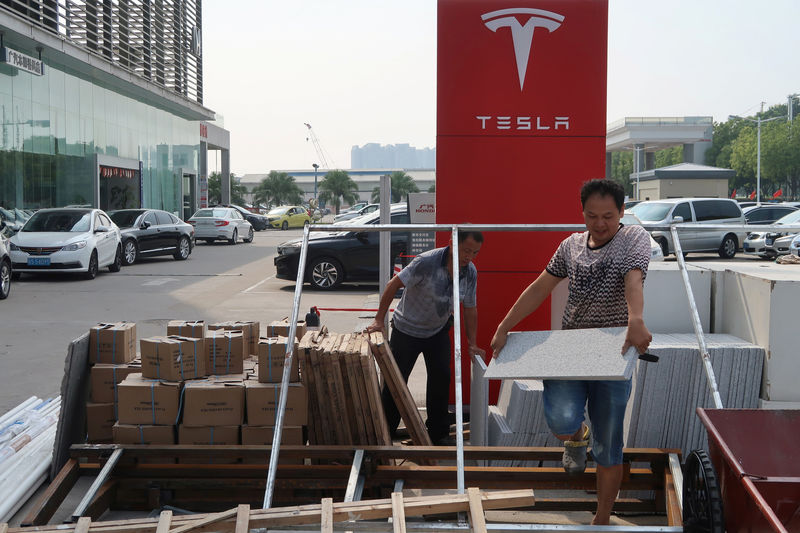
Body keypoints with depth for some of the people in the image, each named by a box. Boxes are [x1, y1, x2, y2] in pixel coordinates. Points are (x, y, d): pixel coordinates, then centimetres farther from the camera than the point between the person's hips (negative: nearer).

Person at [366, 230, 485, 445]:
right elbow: (394, 284, -23)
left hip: (438, 331, 5)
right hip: (407, 329, -5)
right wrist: (379, 320, -23)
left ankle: (439, 433, 14)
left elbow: (470, 308, 2)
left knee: (441, 377, 1)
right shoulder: (427, 262, -28)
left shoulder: (470, 272, -9)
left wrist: (472, 344, 2)